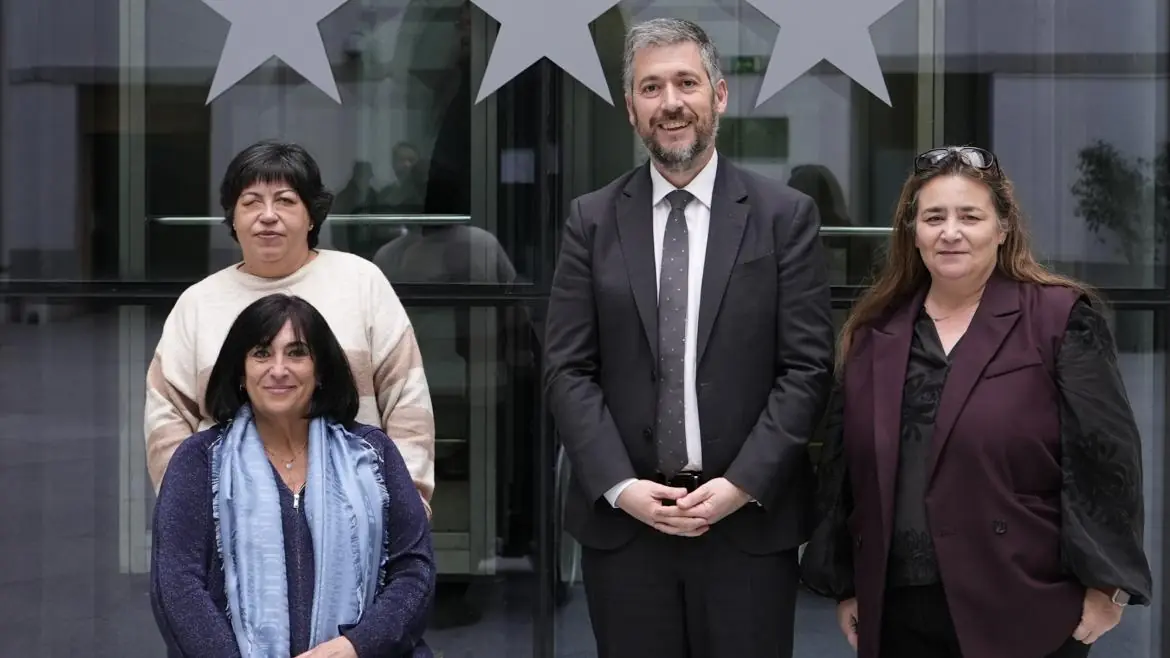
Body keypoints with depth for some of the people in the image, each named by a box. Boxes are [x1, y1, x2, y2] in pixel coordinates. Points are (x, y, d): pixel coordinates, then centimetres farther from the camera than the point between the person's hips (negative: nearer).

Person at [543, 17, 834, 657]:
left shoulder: (785, 215, 1)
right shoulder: (592, 219, 5)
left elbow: (807, 367, -3)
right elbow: (567, 369, 1)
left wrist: (743, 484, -12)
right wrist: (620, 486, -10)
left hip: (751, 518, -1)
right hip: (621, 519, 1)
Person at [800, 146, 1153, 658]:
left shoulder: (1061, 319, -3)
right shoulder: (873, 331, 10)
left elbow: (1104, 458, -7)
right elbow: (841, 466, 13)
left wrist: (1105, 585, -10)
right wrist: (844, 585, 12)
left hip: (1022, 611, -4)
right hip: (896, 612, 4)